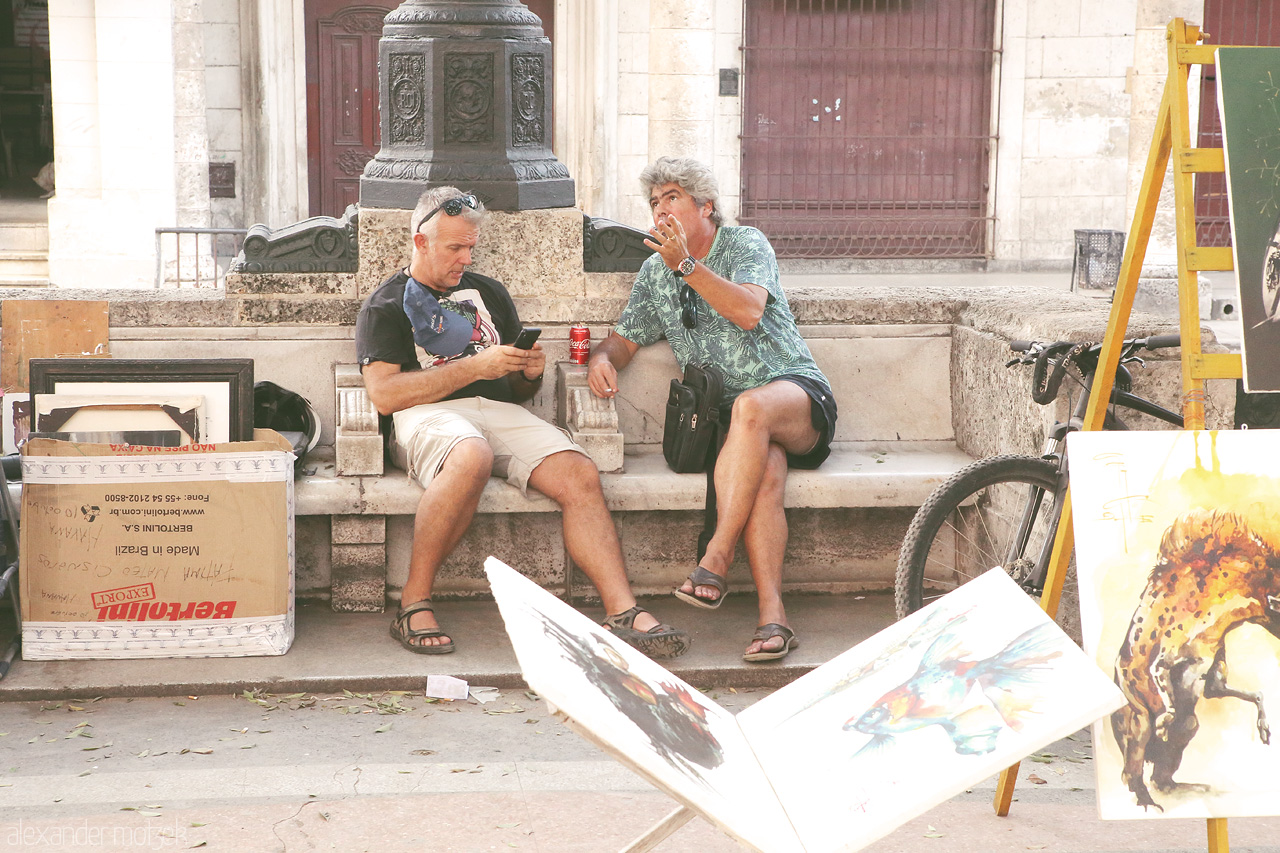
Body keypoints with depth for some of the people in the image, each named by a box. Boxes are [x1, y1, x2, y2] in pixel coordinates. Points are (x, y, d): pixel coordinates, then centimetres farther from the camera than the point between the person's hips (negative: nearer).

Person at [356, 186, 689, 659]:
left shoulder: (488, 292, 28)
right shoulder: (386, 305, 11)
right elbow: (383, 394, -6)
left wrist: (530, 372, 5)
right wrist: (475, 367, -9)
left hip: (499, 410, 5)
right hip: (427, 416, -5)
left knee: (580, 475, -23)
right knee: (472, 456, -41)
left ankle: (624, 612, -30)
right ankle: (413, 604, -29)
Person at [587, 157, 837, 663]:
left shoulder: (746, 245, 2)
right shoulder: (655, 272, 18)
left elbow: (748, 312, -16)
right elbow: (625, 338, 22)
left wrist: (686, 264, -20)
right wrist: (602, 359, -3)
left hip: (798, 394, -3)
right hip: (730, 418, 3)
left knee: (750, 407, -39)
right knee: (764, 472, -32)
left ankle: (715, 560, -40)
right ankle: (772, 616, -42)